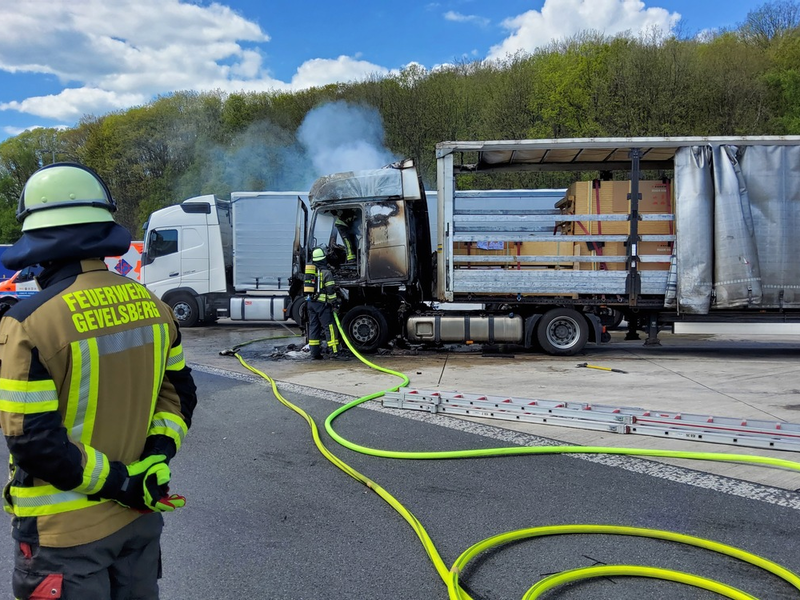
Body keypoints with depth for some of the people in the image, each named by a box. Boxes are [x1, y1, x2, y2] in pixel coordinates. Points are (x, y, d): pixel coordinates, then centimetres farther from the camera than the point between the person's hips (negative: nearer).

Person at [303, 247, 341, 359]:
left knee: (313, 327, 8)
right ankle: (334, 351, -9)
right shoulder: (325, 272, -7)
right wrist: (335, 303, -7)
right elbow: (331, 290, -11)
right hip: (322, 303, -7)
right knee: (329, 327, -5)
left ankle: (314, 353, 8)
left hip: (310, 302, 7)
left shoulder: (309, 271, 15)